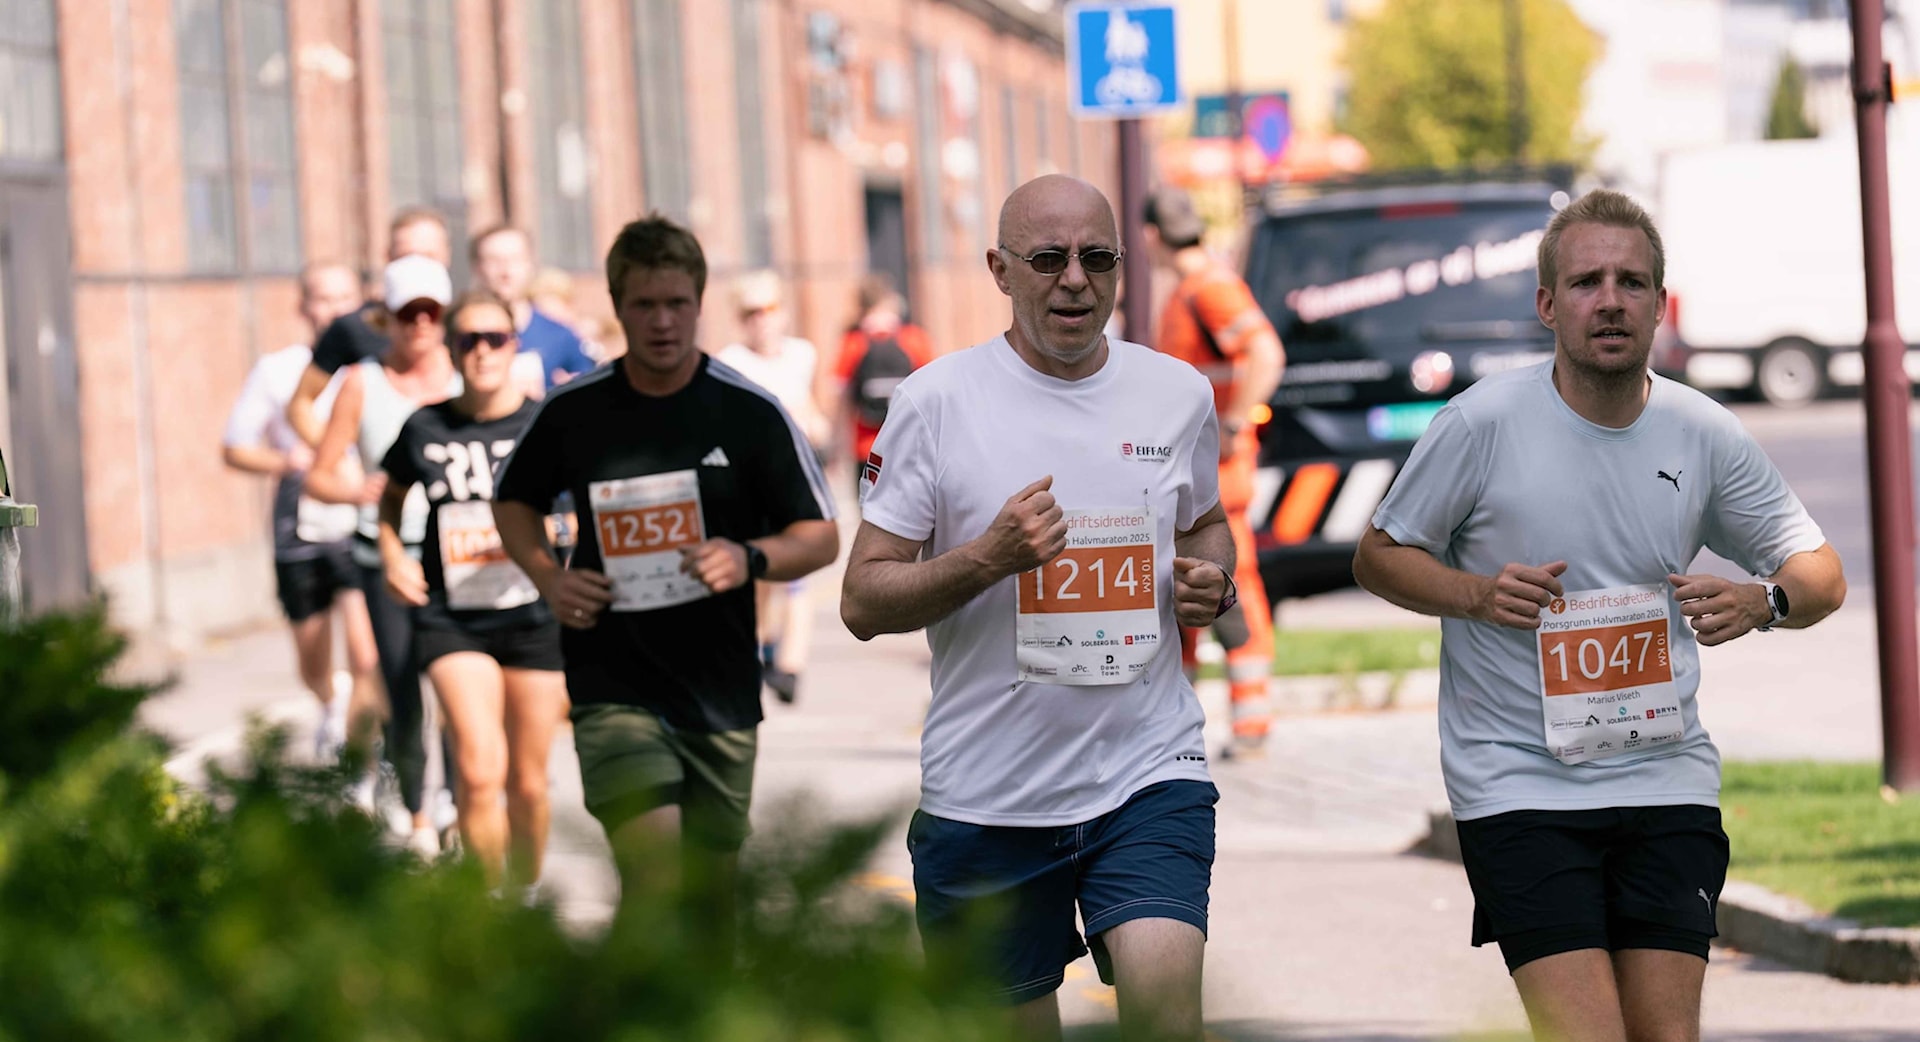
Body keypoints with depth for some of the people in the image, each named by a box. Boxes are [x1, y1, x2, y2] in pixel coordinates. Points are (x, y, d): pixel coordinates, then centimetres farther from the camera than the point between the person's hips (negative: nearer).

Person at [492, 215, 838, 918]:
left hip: (720, 693, 2)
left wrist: (748, 559, -18)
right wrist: (547, 576, 0)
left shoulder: (751, 412, -2)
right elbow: (514, 500, 19)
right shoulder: (573, 411, 0)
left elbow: (821, 538, 2)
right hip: (614, 688, -2)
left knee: (709, 890, 10)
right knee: (655, 878, -19)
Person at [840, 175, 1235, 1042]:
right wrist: (988, 558, -20)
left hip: (1148, 768, 1)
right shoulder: (936, 401, -4)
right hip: (985, 797, -1)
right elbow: (864, 602, -3)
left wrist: (1213, 581, 2)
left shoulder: (1178, 394, 6)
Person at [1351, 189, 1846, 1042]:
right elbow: (1378, 557, 4)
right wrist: (1476, 595, -15)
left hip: (1666, 772, 3)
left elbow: (1819, 573, 11)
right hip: (1518, 778, -3)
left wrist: (1763, 602, -12)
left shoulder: (1705, 436, 3)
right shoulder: (1483, 422, -6)